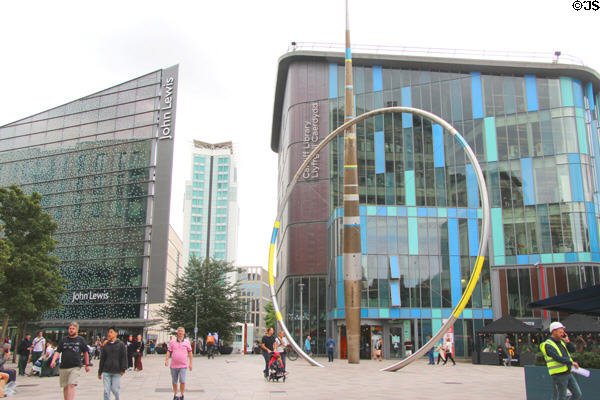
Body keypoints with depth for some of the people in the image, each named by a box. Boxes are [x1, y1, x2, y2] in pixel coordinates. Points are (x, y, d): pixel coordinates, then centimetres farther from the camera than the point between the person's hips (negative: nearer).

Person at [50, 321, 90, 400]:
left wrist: (87, 365, 15)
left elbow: (85, 352, 13)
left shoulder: (80, 340, 5)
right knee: (65, 387, 10)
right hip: (63, 367, 3)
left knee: (71, 385, -17)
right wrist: (53, 360, -12)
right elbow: (57, 351, 6)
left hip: (75, 367, -3)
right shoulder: (63, 340, 10)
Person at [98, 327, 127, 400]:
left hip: (116, 372, -2)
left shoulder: (121, 344, 0)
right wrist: (100, 372, 12)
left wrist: (123, 369, -9)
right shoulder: (105, 346, 8)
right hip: (106, 372, 2)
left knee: (115, 389, 3)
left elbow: (124, 357, -1)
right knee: (106, 391, -1)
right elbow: (102, 359, 12)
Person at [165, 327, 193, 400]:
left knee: (182, 381, -10)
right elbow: (169, 351, 6)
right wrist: (166, 360, -9)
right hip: (173, 365, 1)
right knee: (174, 382, 9)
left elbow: (190, 353, 9)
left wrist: (190, 363, 6)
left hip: (183, 365, -1)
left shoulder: (187, 342, 4)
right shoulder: (172, 342, 5)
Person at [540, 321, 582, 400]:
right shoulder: (548, 345, -15)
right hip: (559, 375, -8)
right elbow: (557, 358, -24)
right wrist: (571, 363, -25)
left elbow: (572, 349, 8)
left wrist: (567, 341, -6)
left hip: (568, 373, 8)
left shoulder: (561, 341, 13)